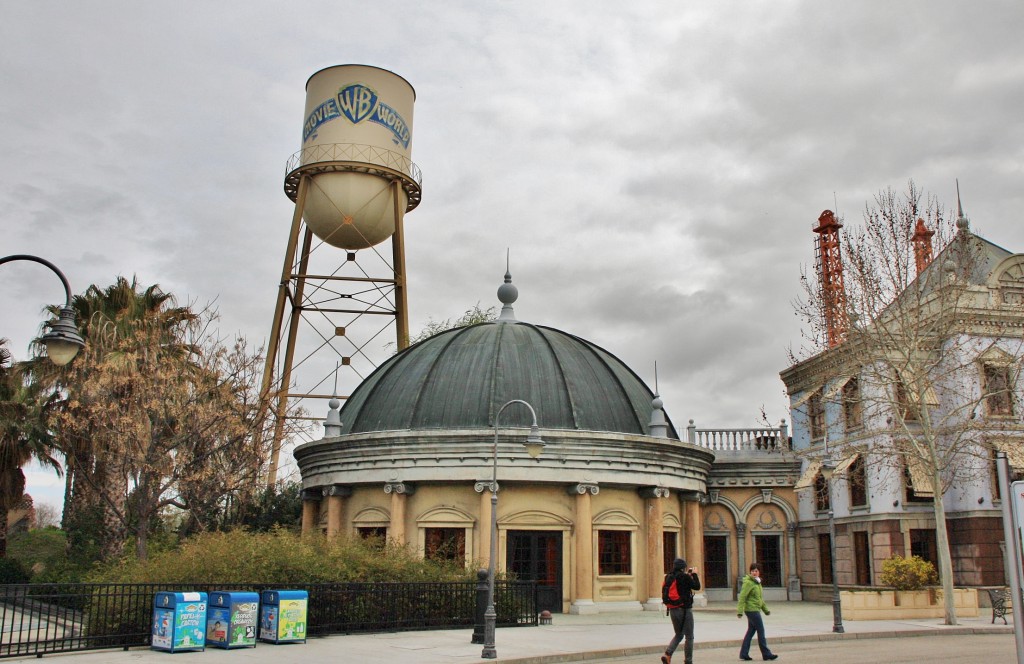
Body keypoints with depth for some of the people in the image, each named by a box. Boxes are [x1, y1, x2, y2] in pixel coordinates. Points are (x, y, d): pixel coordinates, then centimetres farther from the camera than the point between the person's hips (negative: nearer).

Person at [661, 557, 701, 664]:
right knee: (689, 637, 8)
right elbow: (697, 587, -6)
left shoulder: (668, 577, 5)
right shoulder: (684, 577, -15)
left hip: (672, 610, 6)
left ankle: (667, 654, 0)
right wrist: (694, 574, 7)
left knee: (679, 635, 19)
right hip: (684, 610, -6)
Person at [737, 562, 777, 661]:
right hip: (752, 610, -9)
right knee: (761, 631, -2)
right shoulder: (748, 582, -14)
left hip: (755, 610, 9)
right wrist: (740, 611, -24)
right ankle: (766, 654, 6)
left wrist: (765, 609, 27)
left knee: (750, 631, 10)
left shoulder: (757, 582, 14)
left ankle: (744, 654, 14)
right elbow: (742, 597, -19)